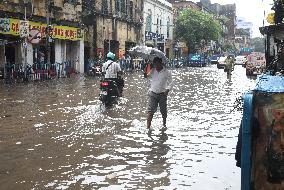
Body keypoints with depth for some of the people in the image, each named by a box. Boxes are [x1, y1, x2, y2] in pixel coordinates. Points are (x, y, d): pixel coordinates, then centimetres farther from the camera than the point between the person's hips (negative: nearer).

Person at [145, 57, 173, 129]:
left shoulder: (166, 72, -4)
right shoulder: (152, 71, 2)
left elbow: (170, 83, -3)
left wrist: (167, 90, -20)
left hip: (162, 94, 0)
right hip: (153, 93, 1)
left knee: (163, 111, 13)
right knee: (150, 111, -9)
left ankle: (164, 124, 36)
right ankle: (148, 127, -11)